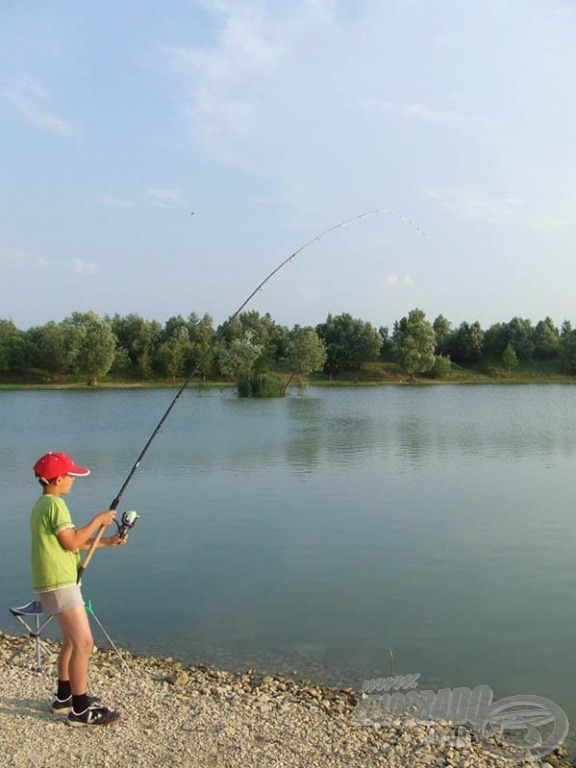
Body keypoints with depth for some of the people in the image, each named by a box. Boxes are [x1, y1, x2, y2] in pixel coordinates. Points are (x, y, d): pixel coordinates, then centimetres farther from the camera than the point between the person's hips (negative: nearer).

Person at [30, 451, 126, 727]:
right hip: (59, 584, -11)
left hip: (55, 583, 11)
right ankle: (81, 709, -4)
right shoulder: (55, 504, -16)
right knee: (83, 643, -9)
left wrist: (106, 541, 14)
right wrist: (98, 520, -9)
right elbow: (72, 542, -20)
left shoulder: (42, 505, 16)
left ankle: (64, 697, 29)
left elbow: (69, 542, 19)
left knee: (72, 640, 20)